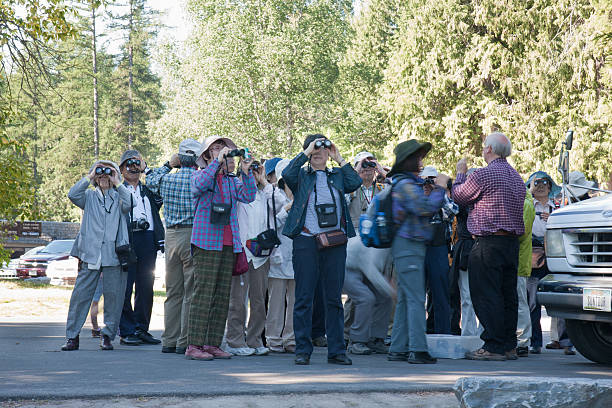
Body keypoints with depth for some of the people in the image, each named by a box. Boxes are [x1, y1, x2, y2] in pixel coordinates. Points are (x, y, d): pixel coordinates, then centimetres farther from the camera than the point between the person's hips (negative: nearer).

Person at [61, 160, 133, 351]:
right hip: (90, 254, 0)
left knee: (113, 295, 0)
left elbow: (129, 204, -9)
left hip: (114, 255, 0)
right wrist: (89, 177, -2)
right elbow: (72, 194, -5)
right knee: (81, 294, -2)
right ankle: (72, 337, 3)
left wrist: (117, 184, -4)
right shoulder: (89, 196, 14)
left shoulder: (118, 197, 12)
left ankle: (107, 335, 12)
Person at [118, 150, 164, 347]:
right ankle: (127, 331, -1)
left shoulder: (148, 190, 22)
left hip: (148, 240, 4)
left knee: (146, 288, 5)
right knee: (125, 287, -5)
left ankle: (142, 329, 12)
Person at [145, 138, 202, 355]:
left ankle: (169, 341, 14)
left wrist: (168, 165, 25)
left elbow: (150, 180, 26)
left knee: (173, 291, 11)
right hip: (193, 236, -5)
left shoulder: (166, 178, 5)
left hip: (171, 236, 5)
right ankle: (184, 342, -1)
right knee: (191, 292, -1)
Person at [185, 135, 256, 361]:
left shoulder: (232, 180, 19)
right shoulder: (199, 175, 6)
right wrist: (219, 161, -18)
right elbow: (200, 184, -18)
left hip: (229, 244, 6)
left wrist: (246, 172, -8)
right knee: (203, 293, -10)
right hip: (207, 242, -6)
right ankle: (194, 345, -8)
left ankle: (212, 344, 10)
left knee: (222, 295, 5)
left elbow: (248, 196, 3)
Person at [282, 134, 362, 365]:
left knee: (334, 298, 5)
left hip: (335, 242, 2)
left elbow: (355, 183, -2)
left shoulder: (337, 175, 17)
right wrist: (306, 152, -6)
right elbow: (287, 174, -12)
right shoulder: (301, 176, 9)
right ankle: (303, 350, 5)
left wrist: (339, 159, 3)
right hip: (306, 242, -2)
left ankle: (336, 351, 10)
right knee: (304, 297, -1)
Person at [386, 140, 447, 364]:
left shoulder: (410, 183, 19)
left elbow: (424, 212, 23)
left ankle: (398, 349, 14)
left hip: (411, 246, 10)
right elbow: (426, 209, -23)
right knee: (415, 299, -12)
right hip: (409, 246, -10)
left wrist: (428, 193, 11)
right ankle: (417, 350, -14)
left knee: (404, 299, 11)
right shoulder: (405, 185, -13)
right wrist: (439, 188, -11)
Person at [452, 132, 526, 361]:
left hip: (489, 243, -8)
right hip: (512, 241, 8)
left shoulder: (484, 174, -11)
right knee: (508, 295, 10)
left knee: (486, 296, -6)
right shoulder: (516, 176, 15)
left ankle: (493, 347, -9)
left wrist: (460, 173, 17)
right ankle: (509, 345, 14)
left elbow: (459, 196, 0)